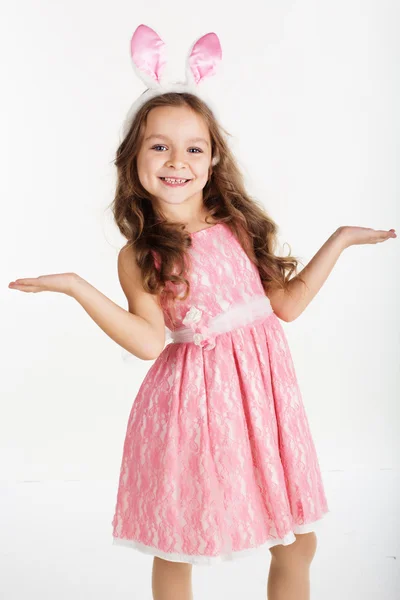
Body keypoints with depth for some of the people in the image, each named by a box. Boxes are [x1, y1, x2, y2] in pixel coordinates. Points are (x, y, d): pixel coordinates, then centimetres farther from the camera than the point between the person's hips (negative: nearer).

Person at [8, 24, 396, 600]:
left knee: (298, 544, 11)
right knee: (176, 550, 12)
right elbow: (149, 341, -17)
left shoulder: (239, 226, 4)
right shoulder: (139, 255, -6)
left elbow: (286, 303, 7)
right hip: (195, 398, -3)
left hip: (263, 386, 3)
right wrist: (76, 286, -22)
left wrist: (340, 239, 8)